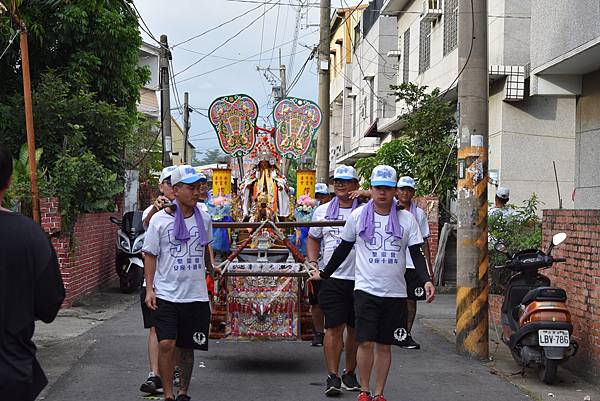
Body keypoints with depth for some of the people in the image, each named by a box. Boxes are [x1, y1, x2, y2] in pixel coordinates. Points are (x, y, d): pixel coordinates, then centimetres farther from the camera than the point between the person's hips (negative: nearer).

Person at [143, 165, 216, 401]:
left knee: (187, 347, 10)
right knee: (166, 344, -14)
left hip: (196, 295, 3)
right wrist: (149, 289, -5)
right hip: (166, 294, -3)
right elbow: (150, 255, 0)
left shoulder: (203, 219, 5)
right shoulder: (160, 220, -5)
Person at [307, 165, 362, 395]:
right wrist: (313, 262, 4)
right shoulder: (323, 211, 12)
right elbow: (313, 239, 21)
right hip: (331, 278, 0)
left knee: (356, 329, 8)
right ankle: (332, 376, -2)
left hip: (360, 279, 0)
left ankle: (350, 373, 22)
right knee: (334, 327, -5)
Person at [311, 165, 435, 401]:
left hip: (395, 292, 1)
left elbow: (416, 253, 3)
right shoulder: (358, 216, 3)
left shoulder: (407, 219, 3)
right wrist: (324, 274, 18)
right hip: (366, 289, -1)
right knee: (366, 342, -7)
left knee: (384, 345, 8)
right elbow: (343, 248, 14)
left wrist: (426, 280, -12)